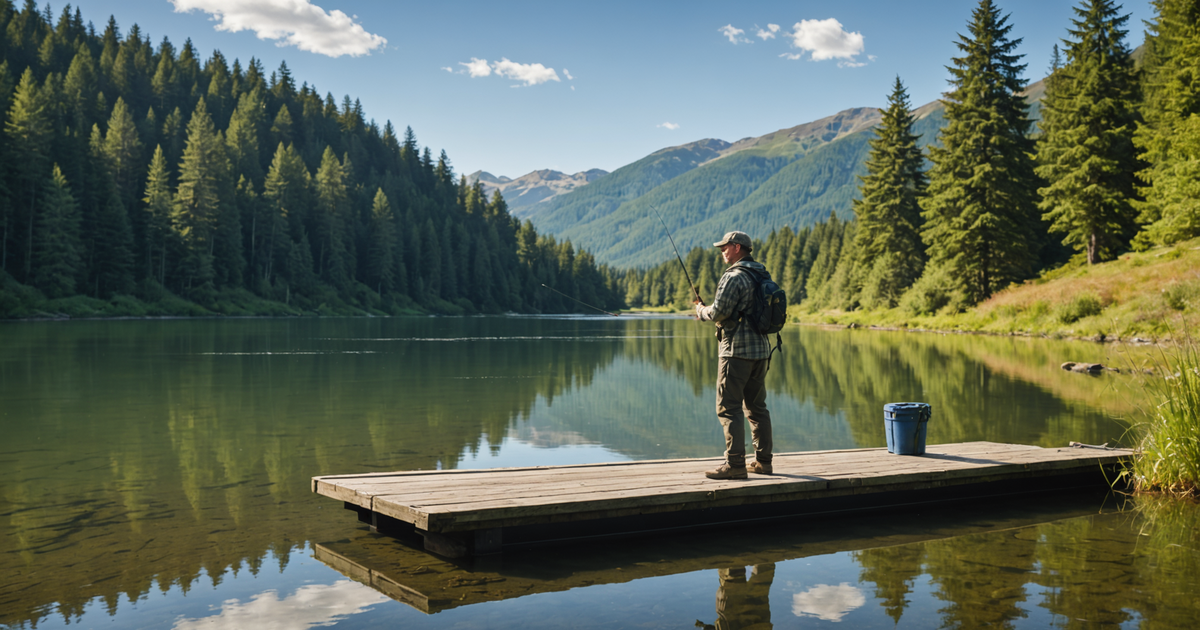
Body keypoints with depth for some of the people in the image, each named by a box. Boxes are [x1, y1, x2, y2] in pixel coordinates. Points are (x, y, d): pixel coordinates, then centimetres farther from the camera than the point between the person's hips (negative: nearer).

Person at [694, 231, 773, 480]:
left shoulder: (734, 277, -13)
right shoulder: (763, 275, 14)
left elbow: (718, 312, -16)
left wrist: (701, 311, 5)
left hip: (737, 350, -9)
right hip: (761, 349, 9)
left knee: (729, 408, -5)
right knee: (756, 406, 14)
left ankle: (735, 464, -8)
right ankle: (763, 461, 17)